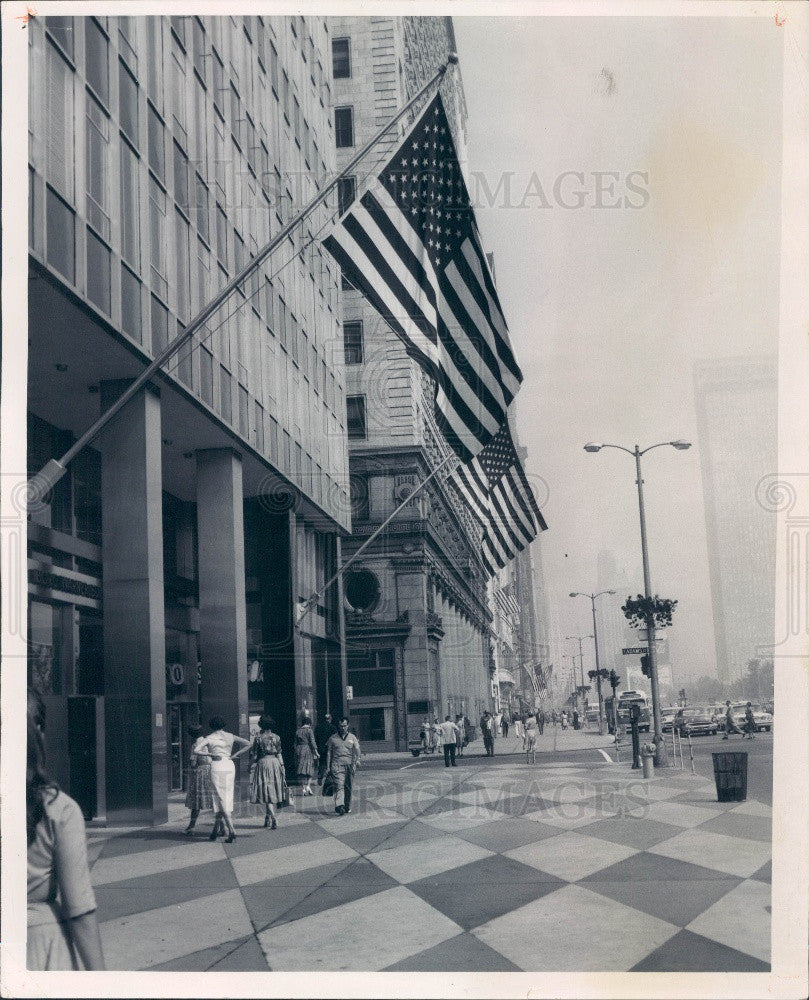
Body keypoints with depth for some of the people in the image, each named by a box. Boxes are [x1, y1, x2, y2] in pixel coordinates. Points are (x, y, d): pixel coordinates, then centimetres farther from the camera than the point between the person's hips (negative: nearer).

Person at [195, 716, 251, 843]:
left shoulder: (209, 738, 1)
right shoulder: (230, 736, 10)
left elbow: (196, 751, -11)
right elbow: (248, 744, 9)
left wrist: (211, 754, -3)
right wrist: (235, 755, 9)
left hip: (217, 767, -4)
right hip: (230, 766, 4)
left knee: (221, 800, -3)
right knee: (227, 799, 11)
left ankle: (231, 830, -16)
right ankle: (215, 830, 17)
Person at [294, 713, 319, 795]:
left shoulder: (298, 731, 10)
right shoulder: (309, 730, -6)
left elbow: (295, 743, 12)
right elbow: (312, 742, -10)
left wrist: (296, 753, 18)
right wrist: (316, 753, -6)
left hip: (299, 751, 5)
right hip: (308, 750, -4)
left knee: (302, 771, 6)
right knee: (310, 769, 4)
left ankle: (304, 788, 4)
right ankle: (308, 786, -10)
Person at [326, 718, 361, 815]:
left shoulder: (352, 737, 12)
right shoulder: (332, 738, 9)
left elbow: (357, 750, 4)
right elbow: (329, 753, 12)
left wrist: (358, 760, -15)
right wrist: (328, 767, 8)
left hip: (350, 765, 2)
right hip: (337, 765, -2)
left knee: (348, 787, 6)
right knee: (339, 786, -16)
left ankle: (347, 807, 20)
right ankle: (339, 806, -27)